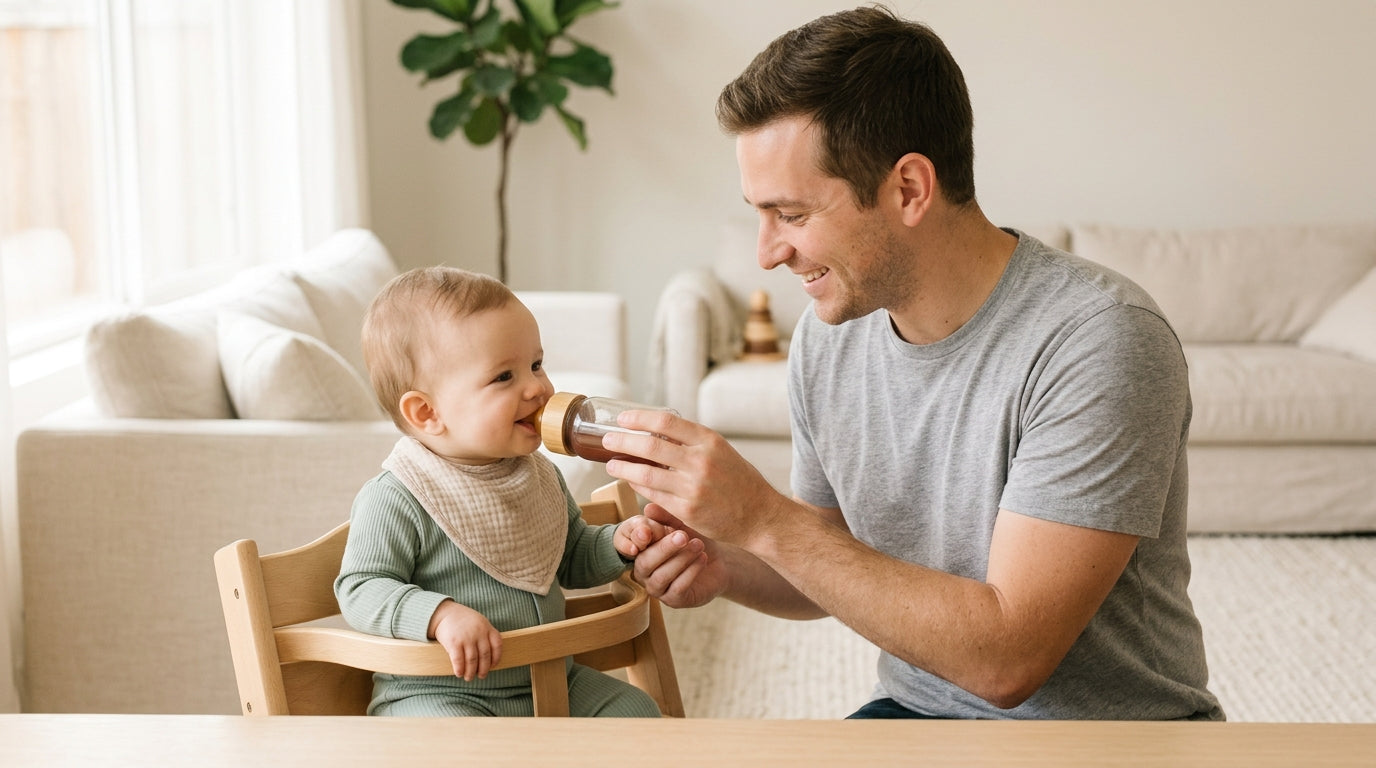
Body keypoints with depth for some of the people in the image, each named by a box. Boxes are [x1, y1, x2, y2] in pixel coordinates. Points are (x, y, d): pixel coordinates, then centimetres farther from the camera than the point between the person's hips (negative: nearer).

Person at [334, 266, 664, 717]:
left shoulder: (540, 477, 8)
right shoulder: (394, 501, -17)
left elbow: (572, 558, 22)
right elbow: (360, 589, -17)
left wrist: (617, 543, 0)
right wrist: (442, 615, -33)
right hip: (436, 693, -6)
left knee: (636, 710, 0)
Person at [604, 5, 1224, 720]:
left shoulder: (1101, 341, -22)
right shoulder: (828, 335, -1)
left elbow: (1007, 659, -26)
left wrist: (763, 519, -28)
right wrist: (723, 567, -9)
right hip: (917, 710, 5)